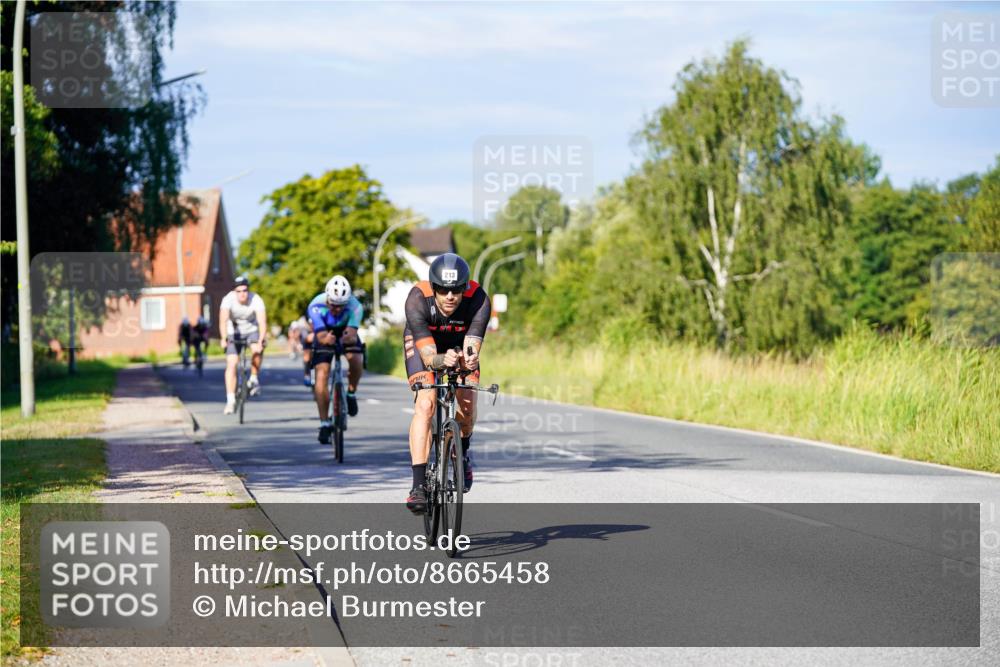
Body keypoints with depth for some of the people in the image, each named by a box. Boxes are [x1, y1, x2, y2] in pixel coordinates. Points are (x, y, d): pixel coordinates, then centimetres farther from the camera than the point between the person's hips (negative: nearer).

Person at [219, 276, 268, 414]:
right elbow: (223, 320, -37)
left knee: (257, 350, -31)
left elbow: (262, 322, -35)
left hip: (252, 331, 0)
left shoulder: (256, 300, -24)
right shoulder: (228, 299, -24)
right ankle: (231, 401, -10)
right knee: (231, 364, -13)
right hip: (234, 333, 0)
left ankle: (254, 379, -9)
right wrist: (224, 339, -54)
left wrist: (260, 341, -51)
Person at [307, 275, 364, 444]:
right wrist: (325, 339, -66)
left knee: (356, 360, -30)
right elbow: (321, 335, -43)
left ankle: (351, 393, -1)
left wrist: (350, 337, -69)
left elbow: (352, 333, -45)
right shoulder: (316, 306, -34)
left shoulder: (355, 306, -34)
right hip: (325, 333, 0)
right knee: (321, 375, -16)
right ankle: (325, 423, -9)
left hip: (345, 333, 0)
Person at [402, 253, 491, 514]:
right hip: (422, 342, -2)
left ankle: (463, 453, 21)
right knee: (425, 405, -21)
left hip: (459, 343, 2)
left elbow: (472, 347, -40)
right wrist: (442, 360, -62)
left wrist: (469, 360, -62)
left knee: (468, 404, -13)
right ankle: (418, 485, -22)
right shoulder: (417, 299, -37)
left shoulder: (478, 299, -35)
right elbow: (427, 354, -40)